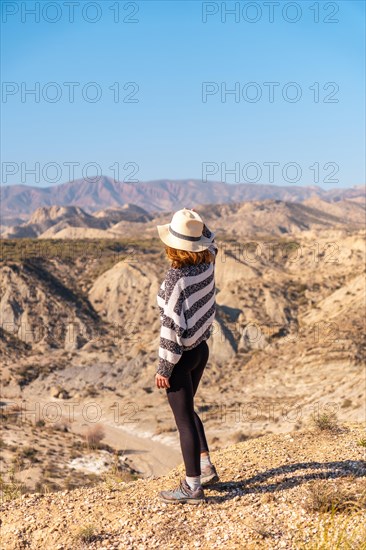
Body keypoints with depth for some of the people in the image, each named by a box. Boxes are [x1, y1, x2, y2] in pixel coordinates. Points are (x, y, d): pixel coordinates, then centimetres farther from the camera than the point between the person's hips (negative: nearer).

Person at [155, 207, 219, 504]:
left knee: (184, 418, 5)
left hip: (182, 356, -8)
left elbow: (172, 327, -23)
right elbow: (210, 242, 20)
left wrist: (164, 368, -15)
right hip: (202, 349, 8)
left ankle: (192, 486, 16)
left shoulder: (175, 278, -25)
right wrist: (196, 221, 5)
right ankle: (206, 467, 31)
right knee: (187, 411, 25)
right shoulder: (207, 264, -5)